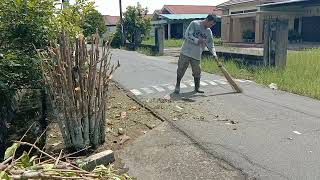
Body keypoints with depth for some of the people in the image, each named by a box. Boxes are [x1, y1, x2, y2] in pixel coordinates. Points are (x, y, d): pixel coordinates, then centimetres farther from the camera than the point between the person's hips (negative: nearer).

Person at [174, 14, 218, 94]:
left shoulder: (209, 32, 8)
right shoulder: (194, 24, -7)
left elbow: (211, 45, 10)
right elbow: (187, 35, -14)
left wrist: (214, 54, -5)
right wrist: (197, 41, -21)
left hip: (197, 55, 4)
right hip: (186, 52, -4)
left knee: (197, 72, 6)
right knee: (181, 69, 1)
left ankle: (197, 87, 23)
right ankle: (177, 85, 19)